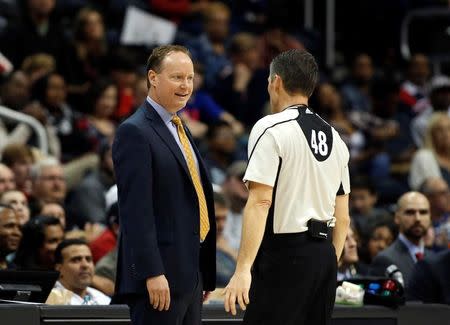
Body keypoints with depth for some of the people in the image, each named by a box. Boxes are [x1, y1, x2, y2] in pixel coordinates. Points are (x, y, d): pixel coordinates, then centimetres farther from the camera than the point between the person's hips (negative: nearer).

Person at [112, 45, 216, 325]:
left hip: (190, 272, 9)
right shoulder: (135, 132, -11)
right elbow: (136, 210, -18)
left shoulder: (180, 129, 18)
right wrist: (152, 273, -23)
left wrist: (205, 275, 18)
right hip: (160, 275, -9)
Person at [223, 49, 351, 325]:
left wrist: (243, 269, -19)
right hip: (324, 254, 7)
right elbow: (343, 217, 15)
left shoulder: (271, 129, -7)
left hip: (285, 253, -7)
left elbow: (260, 201, -16)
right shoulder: (335, 137, 15)